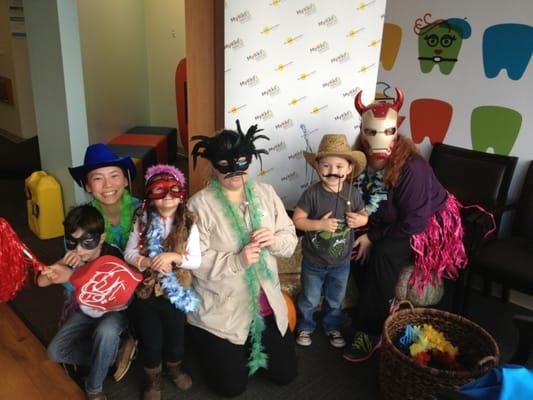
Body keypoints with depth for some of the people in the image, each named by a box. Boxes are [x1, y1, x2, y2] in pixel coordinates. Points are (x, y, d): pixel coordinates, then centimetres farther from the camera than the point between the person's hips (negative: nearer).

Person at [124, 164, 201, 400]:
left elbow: (197, 260, -13)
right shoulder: (143, 222, -8)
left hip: (176, 291, 0)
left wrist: (173, 257, -28)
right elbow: (129, 253, -4)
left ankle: (174, 368, 50)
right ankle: (153, 380, 39)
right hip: (145, 291, 0)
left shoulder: (188, 225, -11)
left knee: (175, 335, 17)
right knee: (151, 340, 11)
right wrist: (147, 262, -23)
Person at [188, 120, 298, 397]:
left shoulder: (266, 193, 0)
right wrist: (237, 261, -29)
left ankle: (249, 347, 42)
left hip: (267, 305, 5)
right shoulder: (200, 204, -15)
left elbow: (290, 239, 1)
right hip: (221, 312, -4)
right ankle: (206, 344, 35)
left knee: (284, 375, 15)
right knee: (232, 386, 6)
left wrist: (275, 240, -21)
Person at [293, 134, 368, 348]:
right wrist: (320, 224, -29)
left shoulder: (353, 193, -11)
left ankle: (332, 327, 48)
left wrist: (360, 220, -19)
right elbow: (297, 220, -16)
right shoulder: (312, 193, -20)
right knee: (309, 299, 18)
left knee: (335, 299, 24)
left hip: (341, 261, 3)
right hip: (314, 261, -3)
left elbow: (364, 215, 4)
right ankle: (305, 327, 42)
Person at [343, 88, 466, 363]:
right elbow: (361, 201, 2)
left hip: (427, 225, -6)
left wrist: (373, 237, -25)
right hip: (389, 221, 7)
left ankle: (369, 331, -19)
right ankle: (382, 310, -2)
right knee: (354, 245, -18)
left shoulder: (411, 167, -30)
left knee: (383, 253, -31)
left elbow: (414, 222, -29)